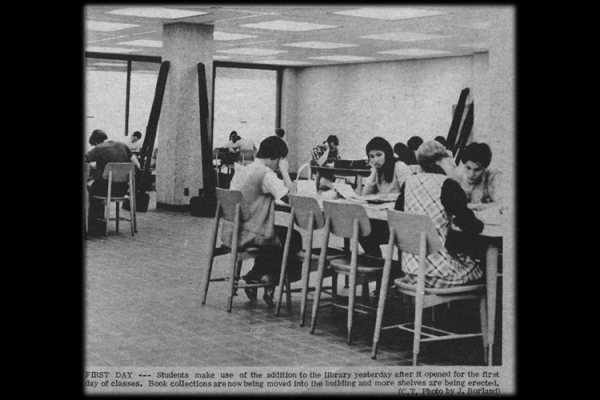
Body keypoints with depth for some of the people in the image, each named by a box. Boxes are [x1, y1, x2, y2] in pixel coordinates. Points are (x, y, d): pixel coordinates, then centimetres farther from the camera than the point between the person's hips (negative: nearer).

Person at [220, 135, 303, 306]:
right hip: (248, 237, -8)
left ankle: (256, 276, 29)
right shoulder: (266, 174, -16)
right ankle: (269, 278, 15)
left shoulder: (241, 170, 10)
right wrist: (285, 171, -9)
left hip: (230, 234, 8)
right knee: (294, 238, 12)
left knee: (283, 233, 31)